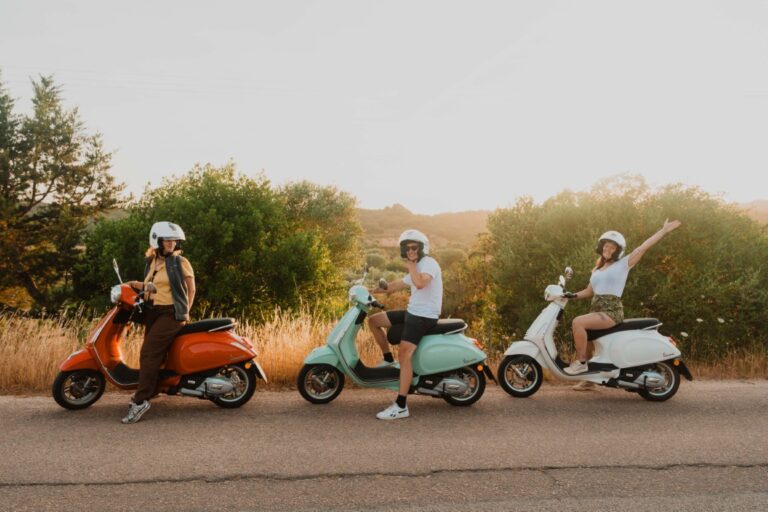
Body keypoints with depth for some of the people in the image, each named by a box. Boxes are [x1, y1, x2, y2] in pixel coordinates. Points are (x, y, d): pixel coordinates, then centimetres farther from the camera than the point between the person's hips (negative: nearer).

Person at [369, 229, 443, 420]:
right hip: (412, 312, 10)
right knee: (373, 321, 10)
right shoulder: (417, 268, 20)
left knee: (404, 354, -23)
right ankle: (388, 360, 19)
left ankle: (401, 407, -24)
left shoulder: (429, 263, -11)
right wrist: (369, 291, 18)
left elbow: (420, 283, -32)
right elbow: (394, 285, 25)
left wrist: (411, 267, -16)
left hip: (424, 316, -10)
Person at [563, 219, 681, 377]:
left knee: (577, 322, -27)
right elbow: (589, 291, 24)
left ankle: (580, 362, -19)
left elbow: (644, 247, -5)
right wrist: (573, 295, 6)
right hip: (596, 310, 8)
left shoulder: (623, 264, 3)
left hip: (612, 312, -8)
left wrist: (664, 230, -10)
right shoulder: (597, 269, 22)